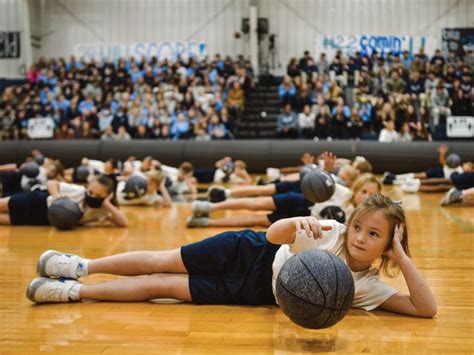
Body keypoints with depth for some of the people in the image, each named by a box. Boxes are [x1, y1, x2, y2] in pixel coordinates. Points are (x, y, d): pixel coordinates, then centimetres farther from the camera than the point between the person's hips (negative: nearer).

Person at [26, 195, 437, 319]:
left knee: (159, 286, -4)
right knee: (163, 263, -2)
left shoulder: (368, 288, -16)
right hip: (252, 254, 0)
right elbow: (274, 234, -22)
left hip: (255, 292, 0)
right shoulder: (330, 232, -18)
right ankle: (81, 266, 20)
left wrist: (402, 257, -33)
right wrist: (297, 222, -44)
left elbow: (426, 309, -24)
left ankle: (75, 291, 8)